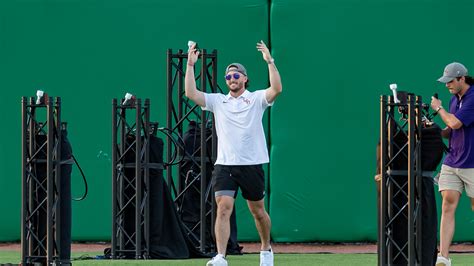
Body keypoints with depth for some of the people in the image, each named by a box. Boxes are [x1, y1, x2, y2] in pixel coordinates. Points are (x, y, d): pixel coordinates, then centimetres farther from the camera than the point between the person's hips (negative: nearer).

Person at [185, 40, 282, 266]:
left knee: (258, 211, 11)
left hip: (252, 165, -1)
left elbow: (277, 89, -14)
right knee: (223, 208, -14)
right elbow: (191, 93, 0)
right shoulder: (218, 101, 10)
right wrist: (190, 65, -5)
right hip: (224, 165, 1)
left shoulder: (256, 99, 4)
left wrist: (269, 61, -20)